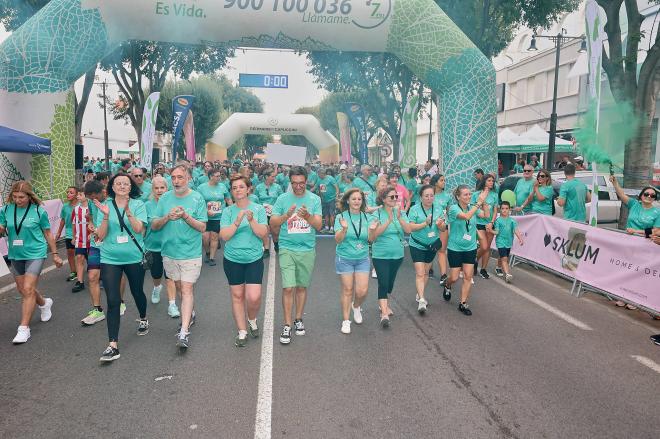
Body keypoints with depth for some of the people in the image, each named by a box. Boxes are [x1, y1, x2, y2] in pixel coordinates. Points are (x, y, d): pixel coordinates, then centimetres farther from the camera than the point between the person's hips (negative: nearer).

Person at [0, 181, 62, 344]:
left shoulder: (39, 210, -9)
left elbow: (47, 233, 1)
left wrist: (55, 254, 5)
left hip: (35, 253, -5)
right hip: (15, 255, 5)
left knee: (28, 289, -11)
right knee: (22, 290, 16)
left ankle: (24, 328, -3)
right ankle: (45, 303, 45)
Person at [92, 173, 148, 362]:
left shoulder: (138, 205, -3)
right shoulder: (105, 206, 0)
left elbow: (138, 229, -16)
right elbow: (101, 236, -5)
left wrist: (128, 211, -29)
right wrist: (106, 216, -19)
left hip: (134, 257, 0)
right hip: (110, 259, 0)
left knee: (137, 292, 19)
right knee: (113, 301, -6)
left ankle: (143, 319, 49)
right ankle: (112, 346, -4)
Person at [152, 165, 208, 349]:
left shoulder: (197, 198, -6)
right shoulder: (165, 198, 3)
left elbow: (202, 227, -8)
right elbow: (154, 226, 2)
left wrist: (186, 216, -23)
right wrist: (167, 217, -17)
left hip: (191, 253, -4)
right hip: (169, 252, 4)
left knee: (187, 289, -9)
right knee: (180, 288, 16)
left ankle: (184, 332, -10)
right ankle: (189, 314, 39)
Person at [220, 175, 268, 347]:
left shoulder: (258, 209, -1)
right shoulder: (228, 211, 0)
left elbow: (263, 233, -7)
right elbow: (224, 236, -8)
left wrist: (251, 220, -21)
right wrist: (238, 221, -19)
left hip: (254, 259, -1)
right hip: (232, 260, 1)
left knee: (254, 297, -9)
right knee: (237, 295, 8)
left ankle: (252, 320, 23)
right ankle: (242, 331, 23)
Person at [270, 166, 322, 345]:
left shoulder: (314, 199, 1)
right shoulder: (282, 199, -1)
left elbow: (319, 225, -5)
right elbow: (273, 223, -4)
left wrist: (307, 216, -24)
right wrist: (286, 215, -21)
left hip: (308, 250, 1)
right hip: (287, 248, -1)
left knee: (302, 286, 12)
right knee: (288, 287, -7)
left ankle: (298, 319, 28)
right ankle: (287, 325, 4)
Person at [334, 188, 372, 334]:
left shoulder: (367, 217, 2)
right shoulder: (341, 217, -5)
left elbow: (370, 239, -3)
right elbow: (338, 240, -12)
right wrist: (344, 229, -29)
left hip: (362, 258, 2)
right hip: (345, 258, -2)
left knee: (362, 291, -3)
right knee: (347, 290, 2)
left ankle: (356, 306, 31)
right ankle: (346, 321, 17)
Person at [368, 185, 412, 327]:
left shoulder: (401, 213, 1)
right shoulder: (377, 214, -10)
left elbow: (408, 230, -9)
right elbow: (373, 236, -20)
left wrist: (399, 218, -24)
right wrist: (389, 220, -27)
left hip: (397, 254, 4)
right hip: (381, 255, -4)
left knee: (390, 282, 17)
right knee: (383, 283, -11)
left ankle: (384, 304, 38)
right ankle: (384, 313, -10)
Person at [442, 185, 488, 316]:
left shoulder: (472, 207, -1)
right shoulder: (454, 208, -16)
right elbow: (466, 216, -34)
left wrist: (484, 201, -23)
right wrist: (479, 202, -35)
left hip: (470, 248, 4)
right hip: (455, 248, -4)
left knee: (468, 276, 1)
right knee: (454, 278, 3)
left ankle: (463, 304, 13)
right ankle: (447, 286, 39)